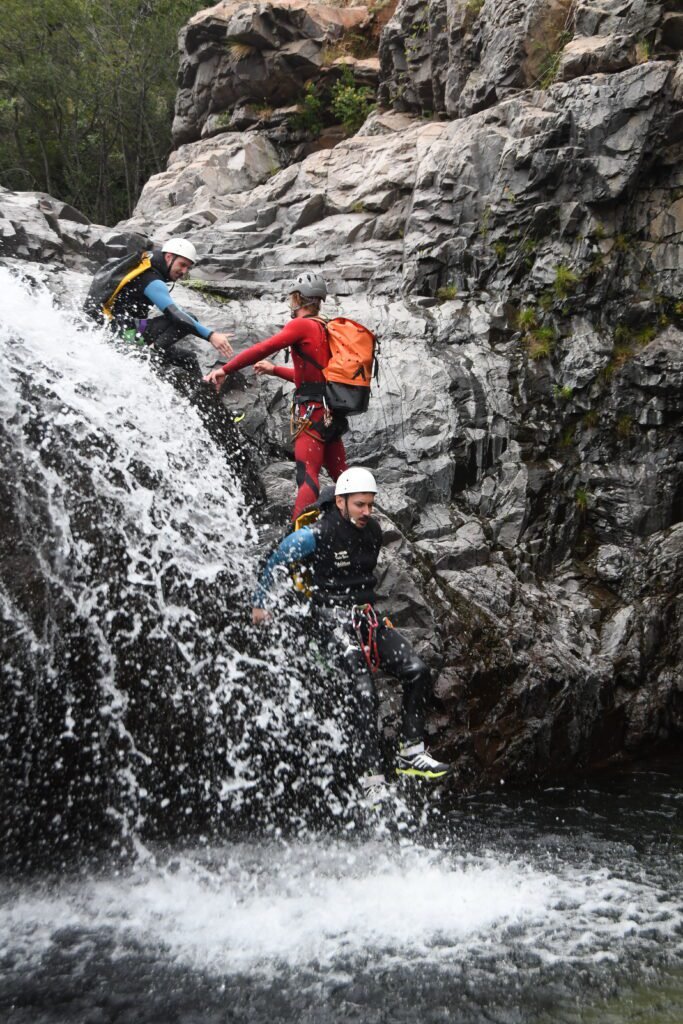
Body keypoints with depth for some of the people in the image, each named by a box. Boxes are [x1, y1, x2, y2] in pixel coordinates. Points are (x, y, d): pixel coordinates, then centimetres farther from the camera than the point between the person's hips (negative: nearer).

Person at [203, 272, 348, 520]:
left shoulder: (302, 325, -4)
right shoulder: (325, 330, 22)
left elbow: (263, 348, -16)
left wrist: (225, 370, -15)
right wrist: (275, 370, 38)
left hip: (312, 412, -9)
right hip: (332, 414, 9)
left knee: (308, 477, -20)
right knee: (342, 478, 15)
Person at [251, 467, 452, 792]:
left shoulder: (373, 531, 4)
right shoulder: (316, 535, -15)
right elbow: (274, 561, 0)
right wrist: (260, 603, 9)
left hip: (368, 616, 7)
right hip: (333, 619, -7)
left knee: (417, 671, -6)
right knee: (364, 692, -18)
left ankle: (411, 753, 4)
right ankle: (370, 777, -10)